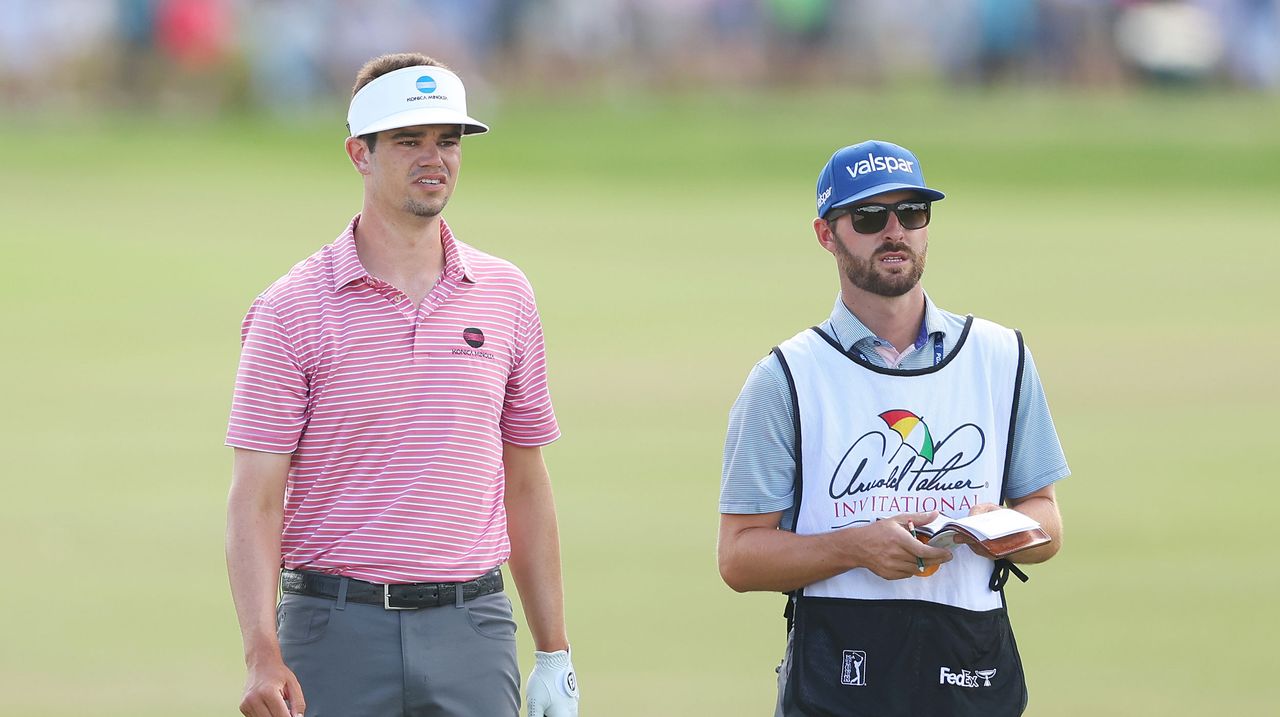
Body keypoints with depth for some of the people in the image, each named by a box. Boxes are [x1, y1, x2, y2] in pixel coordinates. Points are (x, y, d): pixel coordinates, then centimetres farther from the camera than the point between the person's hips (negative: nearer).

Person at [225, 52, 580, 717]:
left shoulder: (506, 295, 10)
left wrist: (555, 654, 12)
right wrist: (262, 655, -17)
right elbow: (256, 500, -5)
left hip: (473, 634, 3)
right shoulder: (293, 307, -2)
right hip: (337, 629, -3)